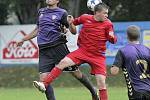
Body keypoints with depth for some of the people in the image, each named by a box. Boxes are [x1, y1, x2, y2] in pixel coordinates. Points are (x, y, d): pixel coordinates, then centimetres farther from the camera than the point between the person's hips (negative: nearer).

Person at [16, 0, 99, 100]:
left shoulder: (62, 13, 1)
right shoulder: (41, 12, 16)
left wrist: (70, 23, -19)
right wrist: (23, 40, 33)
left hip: (58, 47, -4)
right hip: (44, 51, 4)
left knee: (76, 73, 2)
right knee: (43, 78, -11)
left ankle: (93, 92, 24)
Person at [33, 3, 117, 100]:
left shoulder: (108, 24, -7)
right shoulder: (85, 18, -3)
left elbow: (113, 41, -5)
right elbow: (75, 22, 18)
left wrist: (112, 37, -27)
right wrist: (70, 23, -4)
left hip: (98, 56, -1)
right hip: (83, 51, 1)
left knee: (101, 82, -7)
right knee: (63, 63, -15)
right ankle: (44, 84, -15)